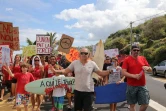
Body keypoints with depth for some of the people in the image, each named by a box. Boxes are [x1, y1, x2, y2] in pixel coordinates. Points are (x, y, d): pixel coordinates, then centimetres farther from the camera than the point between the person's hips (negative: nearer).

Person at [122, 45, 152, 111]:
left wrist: (147, 68, -11)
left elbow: (150, 70, 12)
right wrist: (134, 76, -23)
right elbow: (123, 72, -11)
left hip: (142, 85, 3)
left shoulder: (143, 58, 8)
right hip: (131, 86, -3)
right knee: (132, 105, 7)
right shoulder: (127, 60, -4)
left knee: (145, 104, 5)